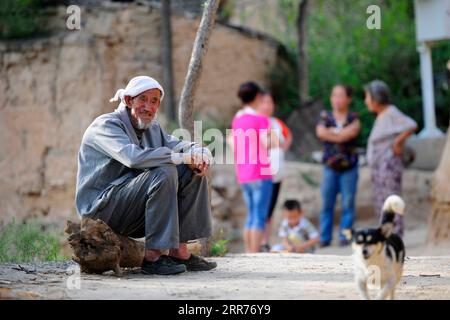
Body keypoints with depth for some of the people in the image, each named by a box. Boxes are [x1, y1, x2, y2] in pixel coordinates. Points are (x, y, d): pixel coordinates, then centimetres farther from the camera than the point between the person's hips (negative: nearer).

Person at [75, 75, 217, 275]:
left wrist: (199, 153, -18)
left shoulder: (153, 129, 17)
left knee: (193, 173, -2)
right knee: (164, 173, -27)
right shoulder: (106, 125, -10)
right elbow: (134, 157, -28)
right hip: (100, 208, -8)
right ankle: (153, 256, -27)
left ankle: (179, 251, -8)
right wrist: (181, 157, -27)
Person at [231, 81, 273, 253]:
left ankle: (248, 253, 13)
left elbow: (234, 148, 14)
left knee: (251, 216, 14)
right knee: (259, 217, -6)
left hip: (243, 175, 7)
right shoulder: (260, 119, -10)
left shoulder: (237, 119, 10)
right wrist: (272, 138, -1)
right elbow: (266, 145, -21)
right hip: (260, 174, -7)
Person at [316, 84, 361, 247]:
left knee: (347, 203, -1)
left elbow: (353, 131, -15)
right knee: (327, 203, 1)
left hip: (349, 167, -1)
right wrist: (342, 134, -12)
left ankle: (345, 236, 5)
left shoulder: (353, 118, 4)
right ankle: (324, 238, 5)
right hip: (330, 166, 1)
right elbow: (320, 132, -11)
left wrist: (332, 131, -6)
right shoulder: (325, 117, 7)